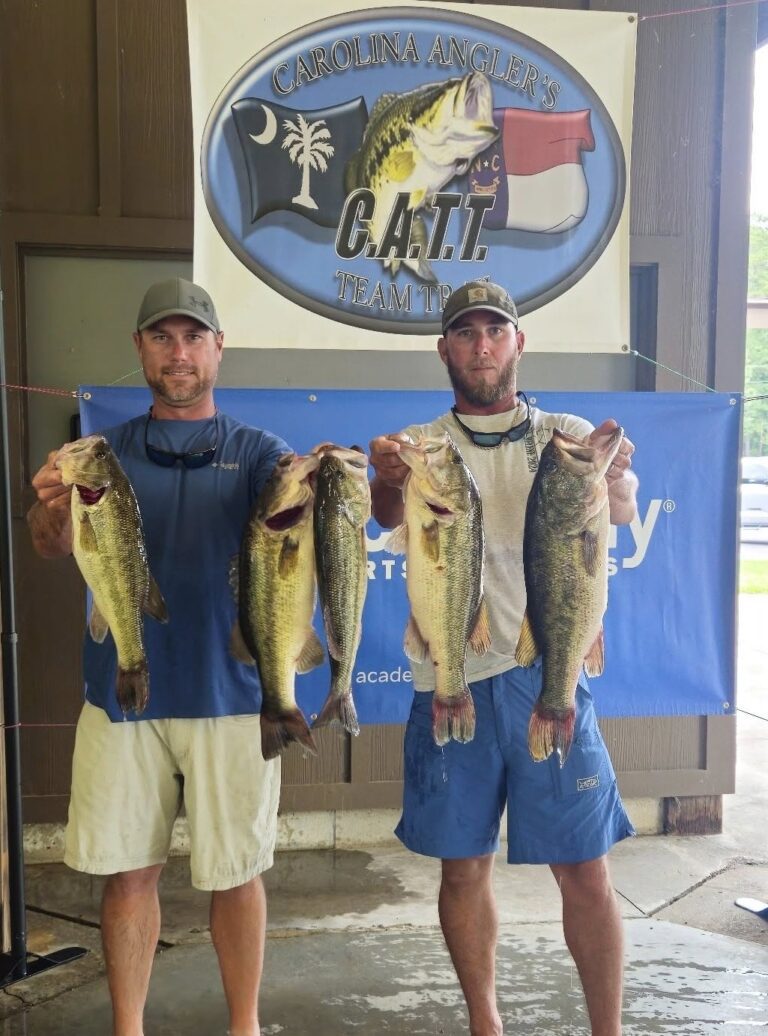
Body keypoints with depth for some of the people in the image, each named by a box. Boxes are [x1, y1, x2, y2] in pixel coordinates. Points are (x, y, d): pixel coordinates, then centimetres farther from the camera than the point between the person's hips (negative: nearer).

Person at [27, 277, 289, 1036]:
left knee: (234, 871, 7)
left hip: (230, 692, -1)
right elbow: (54, 546, -5)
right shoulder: (105, 452, 8)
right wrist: (53, 509, -29)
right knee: (127, 868, 8)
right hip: (122, 691, 1)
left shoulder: (257, 452, 5)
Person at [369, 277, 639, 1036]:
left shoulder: (564, 437, 5)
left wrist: (616, 478, -39)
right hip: (450, 682, 1)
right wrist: (386, 483, -40)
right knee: (464, 867, 11)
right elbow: (390, 516, -16)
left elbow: (621, 511, -15)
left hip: (548, 675, 0)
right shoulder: (418, 447, 5)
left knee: (585, 870, 3)